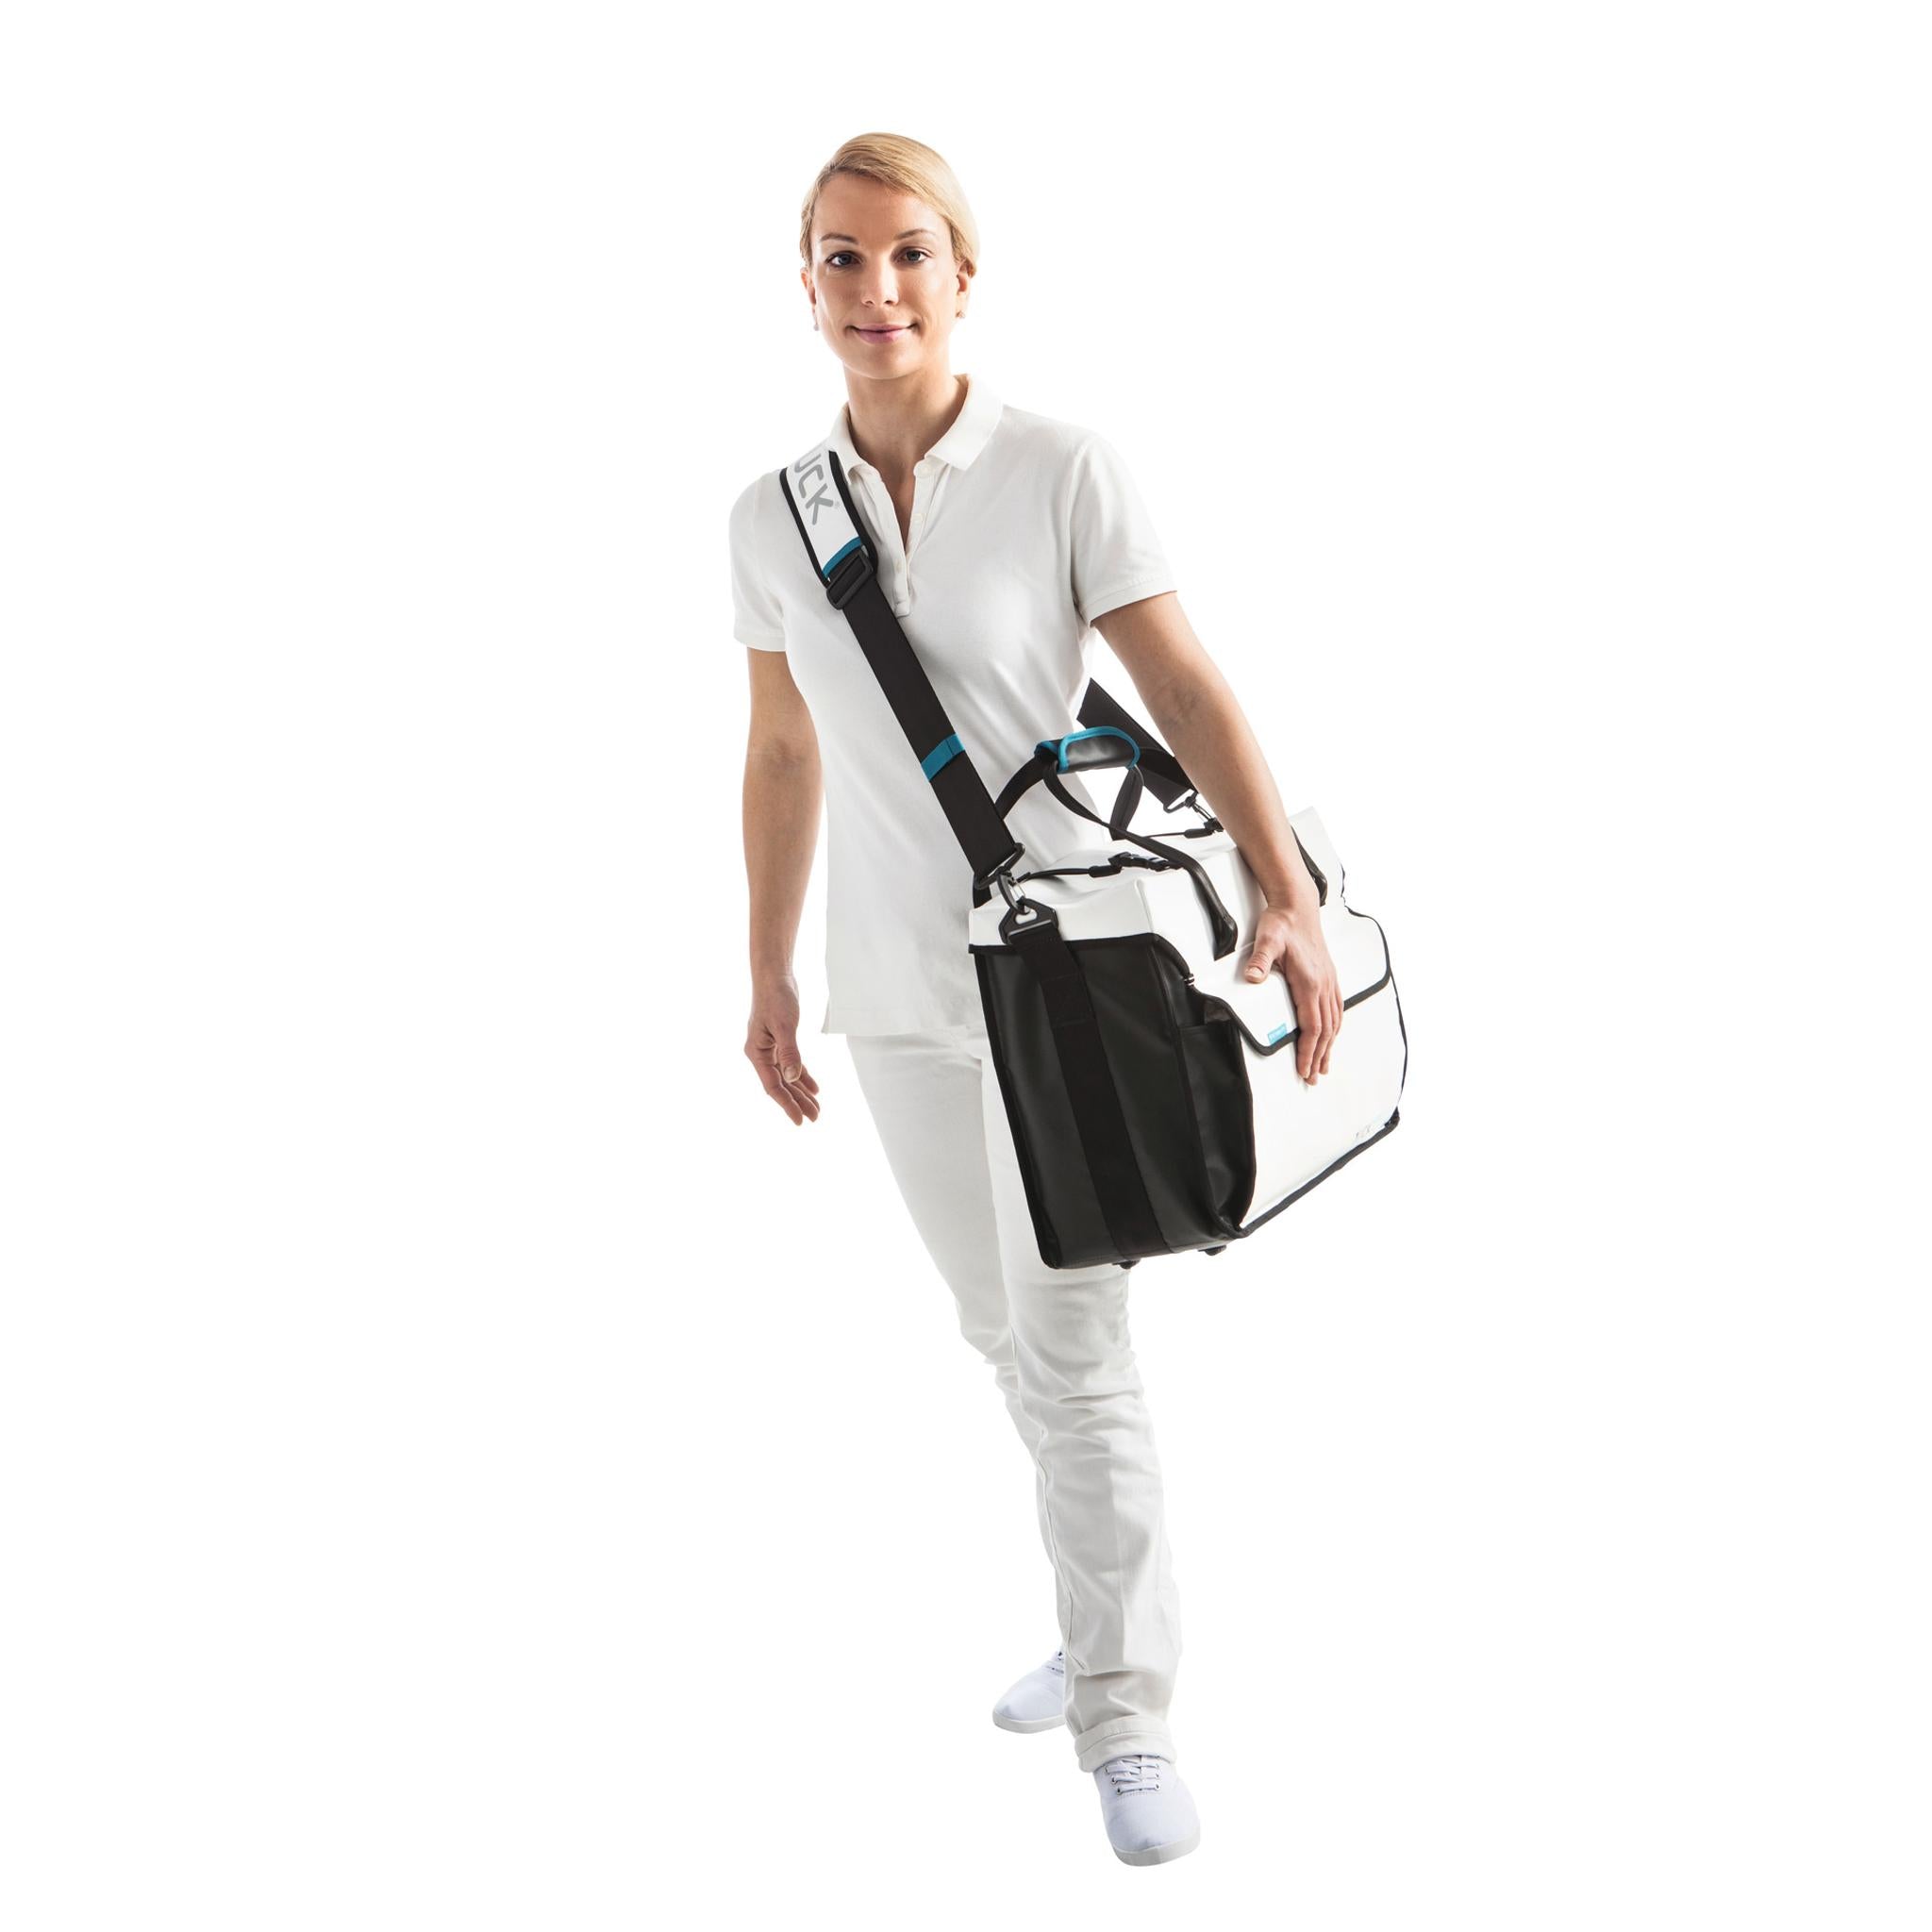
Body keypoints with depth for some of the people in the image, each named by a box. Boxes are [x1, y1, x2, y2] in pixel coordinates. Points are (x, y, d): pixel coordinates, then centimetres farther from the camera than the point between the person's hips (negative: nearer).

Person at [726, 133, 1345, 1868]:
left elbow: (1191, 693, -14)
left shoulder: (1066, 471, -11)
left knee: (1069, 1338, -7)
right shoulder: (773, 516, 2)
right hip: (898, 986, 5)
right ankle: (1112, 1612, 36)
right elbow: (783, 757, 10)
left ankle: (1126, 1715, 5)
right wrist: (771, 978, 12)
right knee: (1008, 1321, 16)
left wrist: (1290, 894, -26)